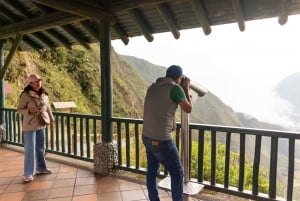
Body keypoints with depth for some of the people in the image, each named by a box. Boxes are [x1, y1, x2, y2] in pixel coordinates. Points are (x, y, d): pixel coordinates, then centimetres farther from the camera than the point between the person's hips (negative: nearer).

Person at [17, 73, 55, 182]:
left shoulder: (44, 94, 3)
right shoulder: (25, 95, -14)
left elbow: (48, 108, 13)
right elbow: (19, 109, -8)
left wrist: (51, 120, 17)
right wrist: (29, 111, -26)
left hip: (41, 125, 6)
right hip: (29, 126, -6)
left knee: (40, 148, 17)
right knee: (30, 149, -1)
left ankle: (41, 167, 32)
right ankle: (28, 173, 10)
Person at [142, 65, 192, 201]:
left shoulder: (153, 87, 9)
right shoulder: (175, 88, -13)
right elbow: (188, 109, -1)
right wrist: (186, 89, 9)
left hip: (147, 137, 8)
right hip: (161, 140, -8)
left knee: (152, 172, 18)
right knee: (177, 173, 11)